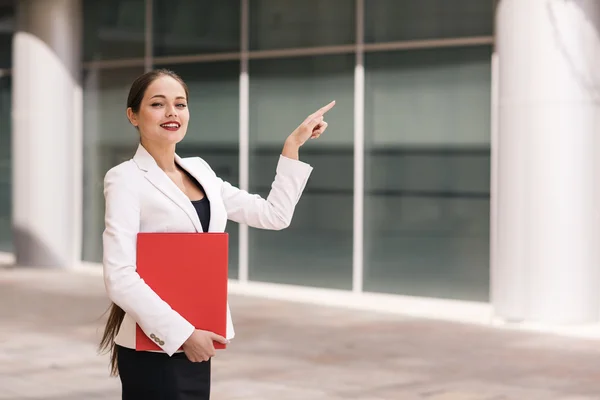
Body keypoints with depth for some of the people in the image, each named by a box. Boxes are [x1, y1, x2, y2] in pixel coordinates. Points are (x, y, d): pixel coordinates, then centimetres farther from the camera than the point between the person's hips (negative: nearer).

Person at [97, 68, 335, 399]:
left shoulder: (199, 171, 10)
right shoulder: (126, 180, -10)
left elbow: (275, 215, 15)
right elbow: (120, 277, -18)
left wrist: (294, 145, 12)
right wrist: (183, 333, -19)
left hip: (193, 344, 7)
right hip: (154, 347, -7)